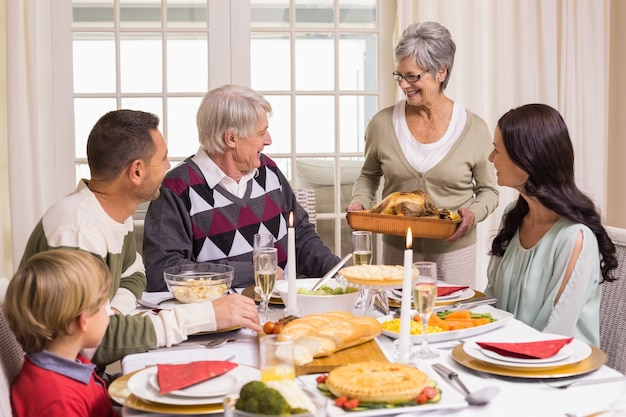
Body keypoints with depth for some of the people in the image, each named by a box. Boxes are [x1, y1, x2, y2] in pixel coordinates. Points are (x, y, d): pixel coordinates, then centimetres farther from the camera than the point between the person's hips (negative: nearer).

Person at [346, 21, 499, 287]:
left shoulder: (474, 129, -7)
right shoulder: (382, 123, -4)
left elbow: (487, 190, 4)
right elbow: (369, 175, 12)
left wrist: (473, 213, -15)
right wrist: (359, 203, -6)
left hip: (454, 252, -1)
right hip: (397, 251, 1)